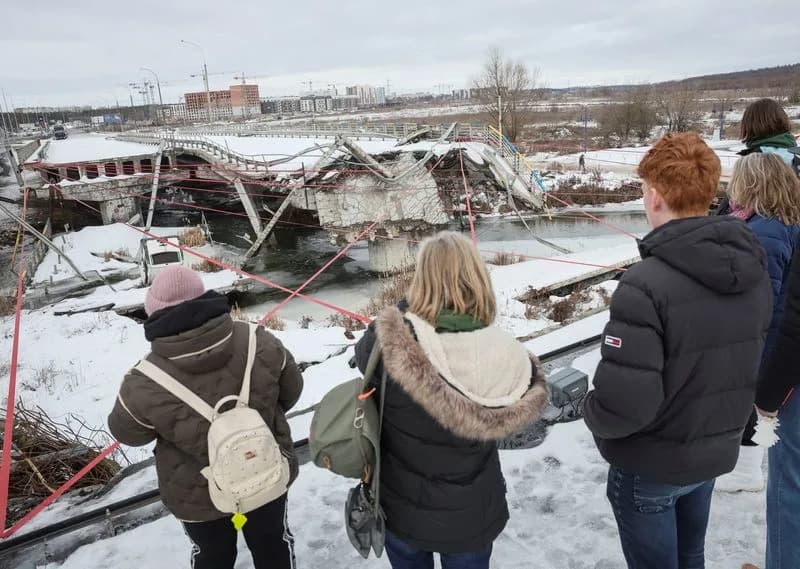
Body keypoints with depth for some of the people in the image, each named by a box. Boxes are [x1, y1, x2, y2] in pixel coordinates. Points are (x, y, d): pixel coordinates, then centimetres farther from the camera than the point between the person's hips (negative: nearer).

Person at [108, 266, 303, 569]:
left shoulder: (147, 383, -28)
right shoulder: (259, 342, -22)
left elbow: (126, 431, -7)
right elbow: (291, 389, -5)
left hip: (198, 495, -1)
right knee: (273, 543, 28)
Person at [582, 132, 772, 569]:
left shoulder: (647, 283, -31)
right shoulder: (753, 268, -7)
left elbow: (624, 404, -31)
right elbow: (757, 361, 5)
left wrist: (592, 414, -9)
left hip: (651, 466, -6)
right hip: (717, 452, 7)